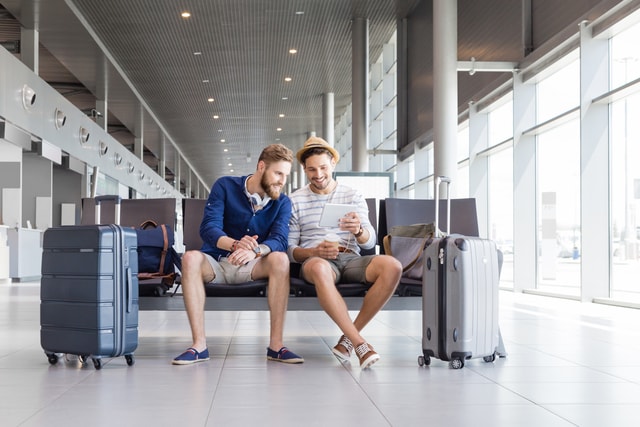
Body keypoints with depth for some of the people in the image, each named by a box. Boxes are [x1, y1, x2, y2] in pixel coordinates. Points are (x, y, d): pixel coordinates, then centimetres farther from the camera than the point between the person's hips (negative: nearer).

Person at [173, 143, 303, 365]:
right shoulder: (225, 186, -6)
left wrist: (256, 250, -42)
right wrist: (235, 244, -40)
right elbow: (208, 228, -18)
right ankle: (199, 345, -34)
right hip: (217, 262, -1)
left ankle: (276, 344, -29)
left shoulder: (282, 203, -1)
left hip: (252, 266, 1)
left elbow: (279, 240, -18)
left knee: (280, 259, -30)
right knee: (190, 258, -33)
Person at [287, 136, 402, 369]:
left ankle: (348, 338, -22)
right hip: (315, 261, -3)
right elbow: (289, 250, 5)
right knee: (319, 268, -41)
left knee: (392, 266, -29)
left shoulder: (353, 196, 15)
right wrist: (315, 251, -16)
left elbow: (370, 241, 6)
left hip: (350, 258, 3)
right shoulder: (296, 200, 10)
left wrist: (358, 230, -19)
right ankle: (359, 343, -36)